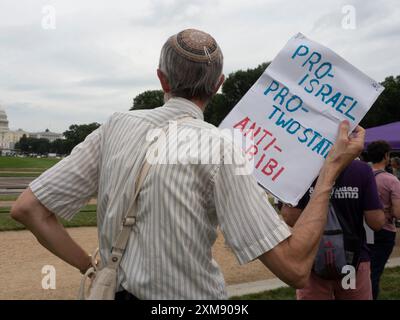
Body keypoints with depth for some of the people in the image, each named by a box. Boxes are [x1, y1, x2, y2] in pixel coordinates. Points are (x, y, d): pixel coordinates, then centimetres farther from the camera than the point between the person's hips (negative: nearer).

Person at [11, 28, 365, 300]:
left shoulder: (116, 127, -5)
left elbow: (27, 208, -3)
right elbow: (295, 267, -19)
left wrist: (90, 268, 1)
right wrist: (332, 169, -12)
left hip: (119, 288, 4)